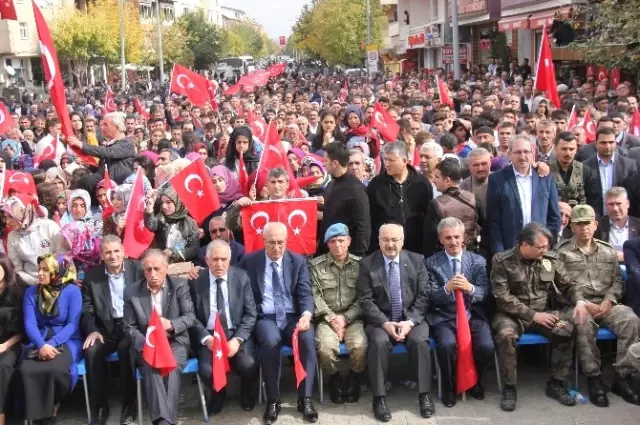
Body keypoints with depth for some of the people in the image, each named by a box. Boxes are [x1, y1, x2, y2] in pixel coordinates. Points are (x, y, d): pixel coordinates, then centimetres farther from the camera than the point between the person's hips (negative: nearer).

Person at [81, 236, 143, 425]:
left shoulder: (138, 269, 0)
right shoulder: (92, 275, 6)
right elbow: (87, 309, 5)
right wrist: (92, 330, -13)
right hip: (106, 327, 2)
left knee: (125, 349, -32)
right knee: (91, 351, -27)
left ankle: (129, 404, -13)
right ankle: (100, 406, -10)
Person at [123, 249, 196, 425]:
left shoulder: (180, 285, 2)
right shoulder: (131, 291, 4)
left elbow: (190, 317, 1)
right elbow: (129, 327, 4)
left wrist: (171, 324, -20)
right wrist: (144, 343, -16)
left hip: (174, 341, 0)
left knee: (172, 368, -32)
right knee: (151, 368, -32)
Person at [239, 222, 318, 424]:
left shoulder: (298, 261, 6)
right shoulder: (249, 261, 5)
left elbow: (305, 293, -1)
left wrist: (306, 314, -21)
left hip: (293, 317, 1)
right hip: (265, 318, -1)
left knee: (308, 339, -31)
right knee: (271, 341, -35)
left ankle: (305, 399, -19)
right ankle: (273, 400, -19)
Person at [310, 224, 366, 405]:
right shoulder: (316, 265, 5)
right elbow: (315, 297, -2)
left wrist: (345, 318, -11)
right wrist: (332, 318, -13)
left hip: (353, 318, 0)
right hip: (327, 318, 0)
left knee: (359, 347, -29)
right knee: (326, 348, -30)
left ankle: (354, 381, 4)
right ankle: (335, 381, 3)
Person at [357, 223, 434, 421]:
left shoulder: (417, 260, 5)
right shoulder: (367, 264, 1)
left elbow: (423, 296, 1)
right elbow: (365, 300, -5)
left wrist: (410, 321, -14)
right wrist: (385, 323, -18)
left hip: (412, 318, 1)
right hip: (380, 320, -1)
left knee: (419, 340, -29)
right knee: (379, 342, -31)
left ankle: (424, 395, -15)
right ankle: (379, 398, -21)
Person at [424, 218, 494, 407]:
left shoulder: (478, 261, 9)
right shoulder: (431, 263, 4)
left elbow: (485, 293, 3)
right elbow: (430, 297, -2)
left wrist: (470, 288, -20)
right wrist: (447, 288, -22)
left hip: (474, 315, 2)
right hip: (444, 317, -2)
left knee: (487, 346, -24)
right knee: (447, 345, -31)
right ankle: (449, 386, -2)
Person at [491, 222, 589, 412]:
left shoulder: (551, 259, 2)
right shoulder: (502, 261, -10)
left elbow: (568, 285, 12)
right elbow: (503, 298, -15)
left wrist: (579, 301, -10)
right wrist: (533, 315, -19)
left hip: (543, 312, 4)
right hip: (511, 314, -3)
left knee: (566, 329, -25)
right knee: (506, 334, -35)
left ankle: (556, 383, -8)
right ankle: (509, 388, -17)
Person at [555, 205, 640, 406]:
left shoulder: (608, 251, 19)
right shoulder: (562, 252, 6)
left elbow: (617, 281, 15)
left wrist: (609, 301, -6)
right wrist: (582, 304, -14)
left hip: (606, 303, 3)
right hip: (577, 304, -3)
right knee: (584, 324, -38)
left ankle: (621, 377, -16)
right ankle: (594, 379, -22)